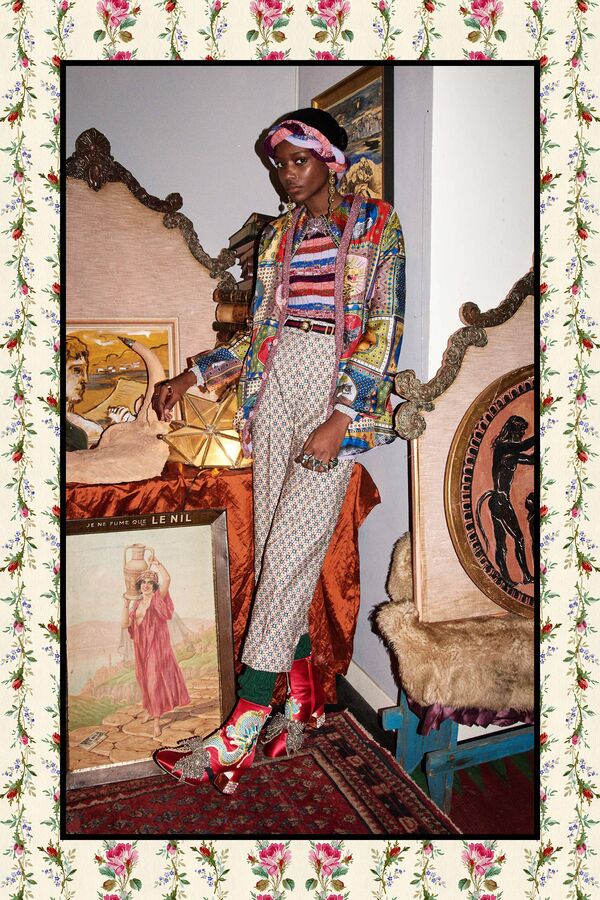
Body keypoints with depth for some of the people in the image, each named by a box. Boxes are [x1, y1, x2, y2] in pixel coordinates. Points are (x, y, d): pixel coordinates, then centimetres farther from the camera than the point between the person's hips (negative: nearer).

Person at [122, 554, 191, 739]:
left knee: (156, 680, -7)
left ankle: (157, 722, -2)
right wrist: (126, 604, -13)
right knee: (145, 680, 17)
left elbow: (167, 579, -27)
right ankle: (150, 711, 37)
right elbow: (125, 623, -2)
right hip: (141, 647, 6)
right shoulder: (137, 603, 7)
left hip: (157, 646, -6)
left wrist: (156, 563, -16)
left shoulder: (158, 598, -9)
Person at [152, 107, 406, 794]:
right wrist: (196, 374, 11)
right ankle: (302, 696, 16)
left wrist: (338, 417, -17)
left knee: (290, 551, -12)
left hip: (339, 392, -5)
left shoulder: (376, 224, 3)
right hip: (276, 385, 6)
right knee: (275, 548, 2)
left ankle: (237, 737, -9)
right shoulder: (278, 234, 19)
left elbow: (383, 329, -7)